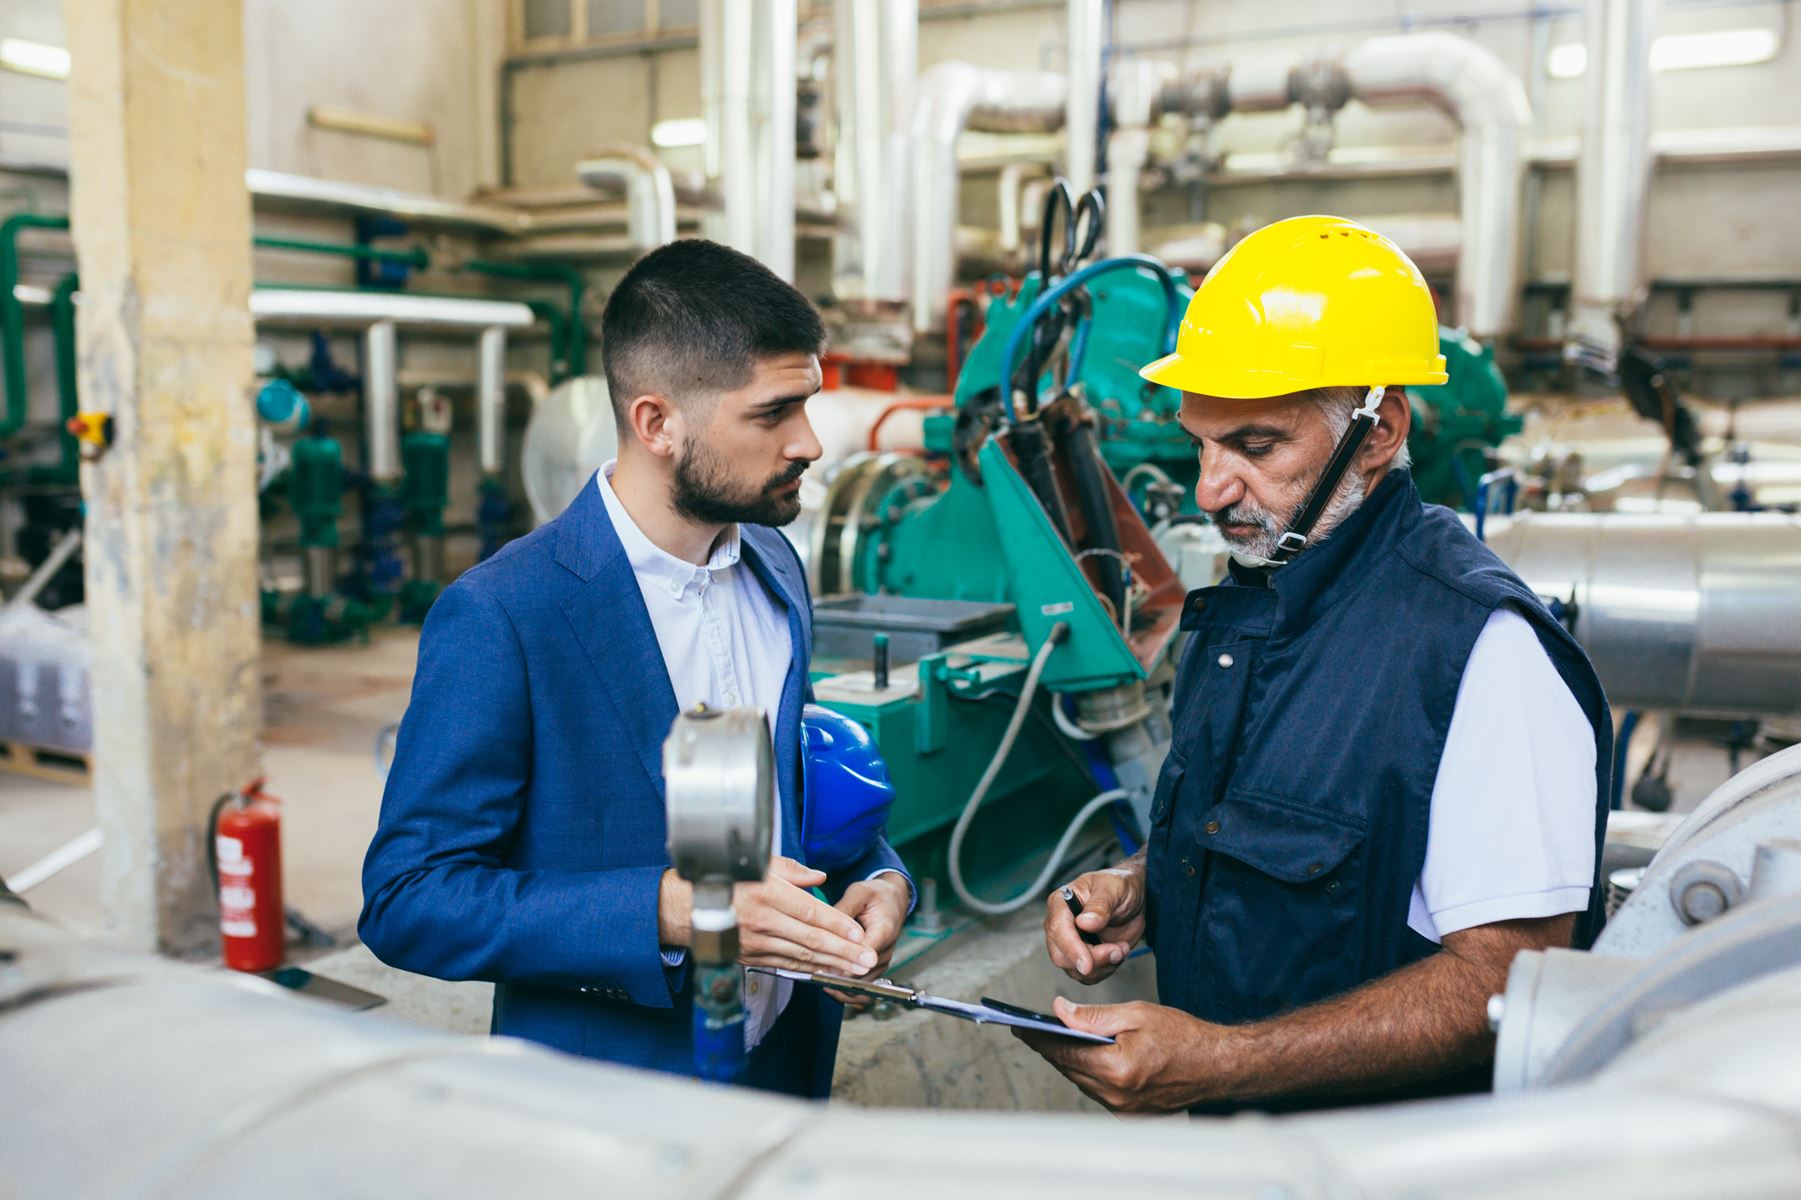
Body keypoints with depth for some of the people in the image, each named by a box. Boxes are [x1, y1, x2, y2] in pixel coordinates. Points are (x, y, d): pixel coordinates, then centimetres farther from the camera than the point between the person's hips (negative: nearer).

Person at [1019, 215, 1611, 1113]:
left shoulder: (1481, 645, -18)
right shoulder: (1242, 605, 9)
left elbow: (1507, 979, -20)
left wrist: (1216, 1063, -24)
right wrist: (1139, 889, 2)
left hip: (1393, 1164, -6)